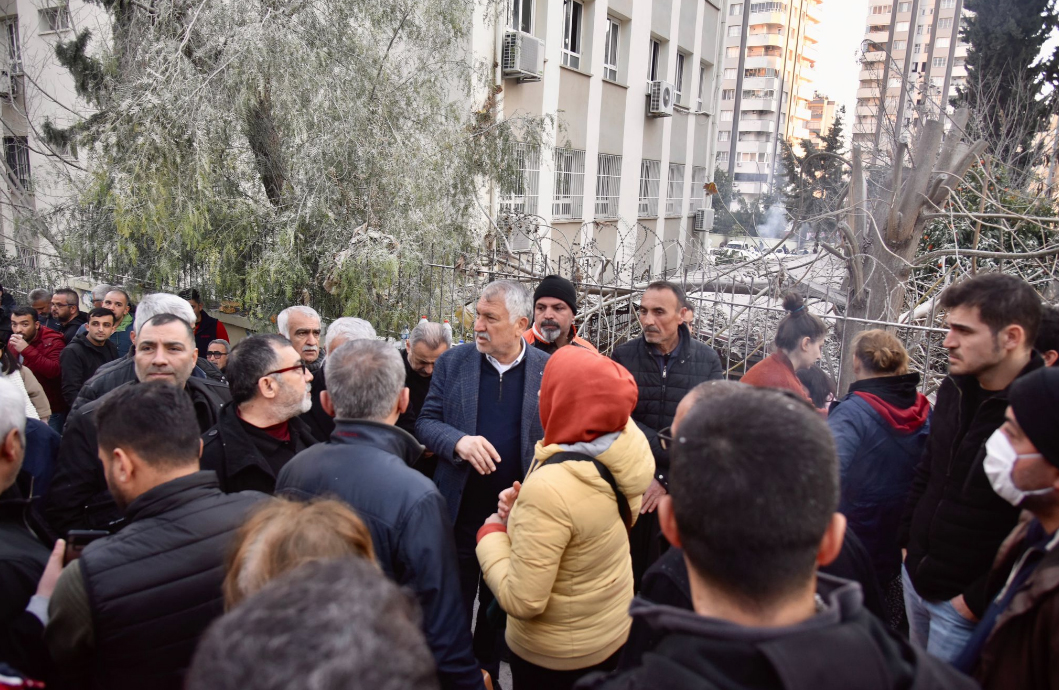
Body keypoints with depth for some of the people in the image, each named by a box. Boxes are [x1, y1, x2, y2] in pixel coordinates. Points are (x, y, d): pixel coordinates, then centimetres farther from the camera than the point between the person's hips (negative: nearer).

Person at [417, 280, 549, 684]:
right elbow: (425, 423, -2)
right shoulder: (452, 363, -3)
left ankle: (488, 672, 42)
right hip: (461, 511, 0)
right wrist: (458, 441, -22)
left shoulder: (549, 370, -6)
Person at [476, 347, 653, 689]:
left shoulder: (549, 487, -36)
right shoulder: (626, 451, -13)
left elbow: (522, 601, -29)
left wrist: (492, 531, -15)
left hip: (553, 657, -6)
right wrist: (524, 513, -4)